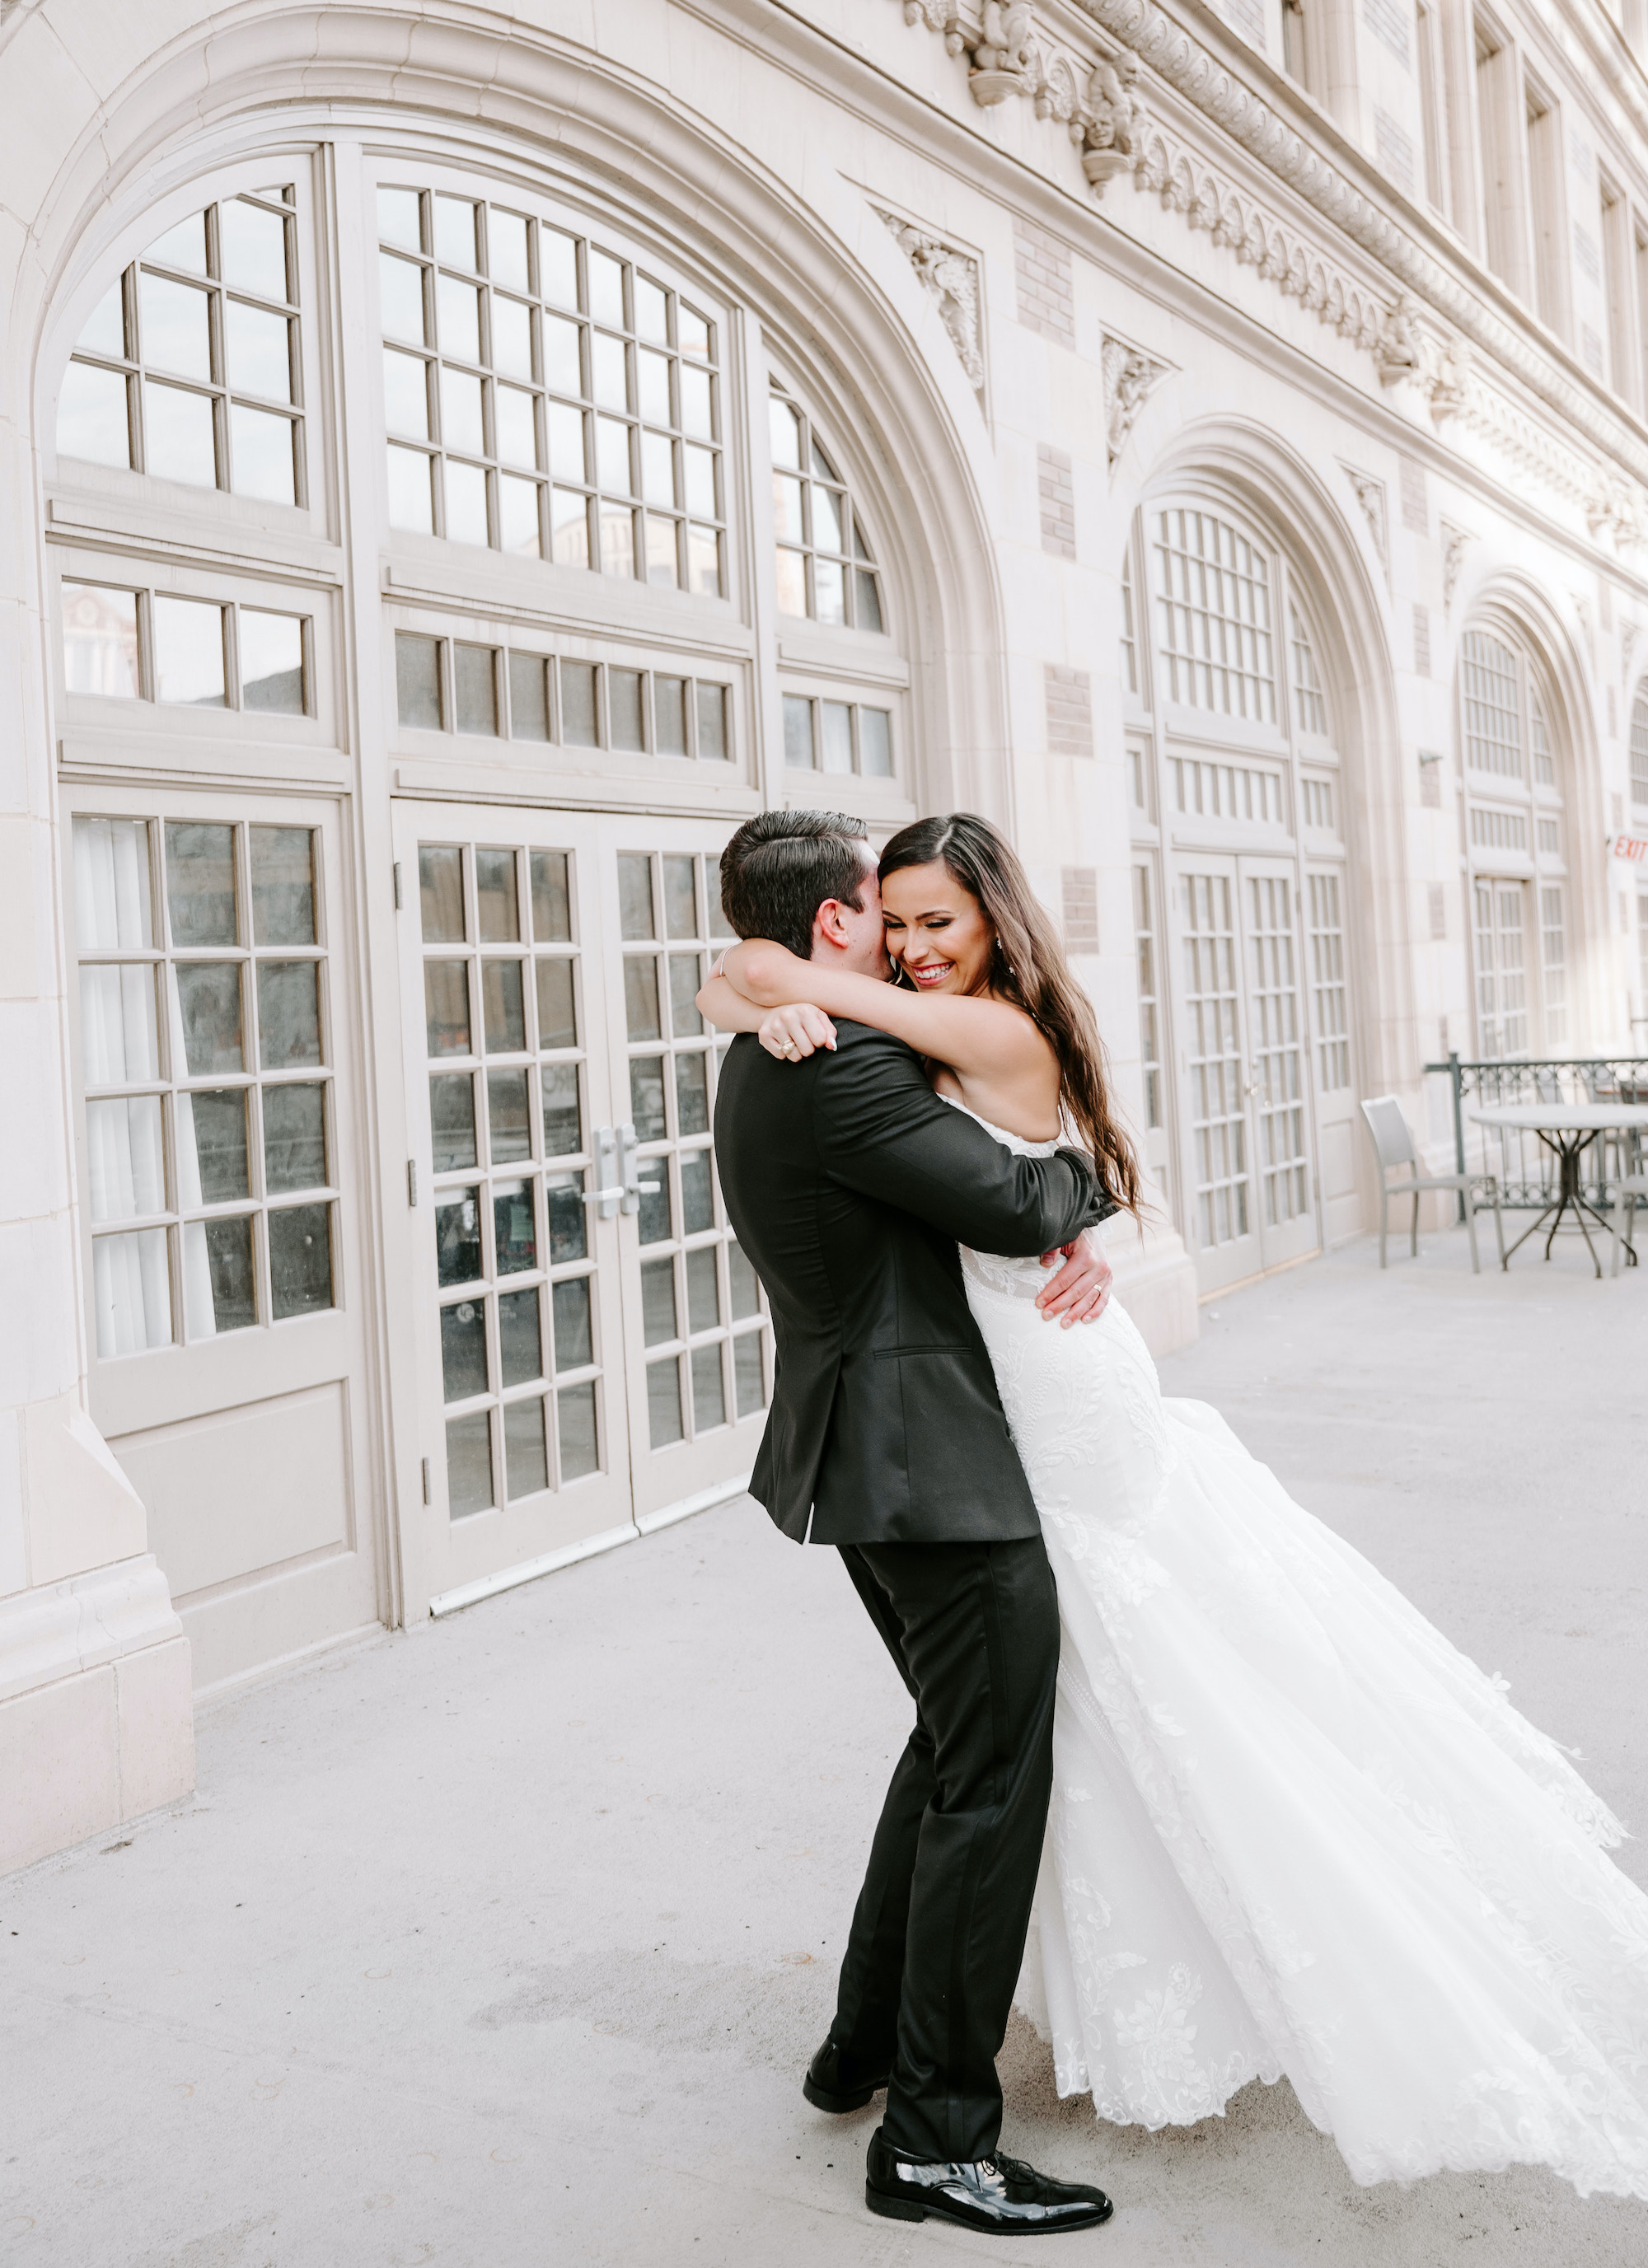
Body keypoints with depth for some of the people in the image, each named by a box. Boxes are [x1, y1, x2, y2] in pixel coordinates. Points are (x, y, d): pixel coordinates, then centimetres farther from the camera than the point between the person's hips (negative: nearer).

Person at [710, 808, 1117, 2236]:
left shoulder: (771, 1061, 14)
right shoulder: (839, 1063, -19)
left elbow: (962, 1184, 16)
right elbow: (1012, 1203, -20)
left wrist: (1075, 1233, -1)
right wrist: (1086, 1185, 3)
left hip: (866, 1461, 11)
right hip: (933, 1463, -11)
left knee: (951, 1746, 23)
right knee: (993, 1782, -1)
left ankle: (867, 2047, 34)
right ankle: (935, 2140, 9)